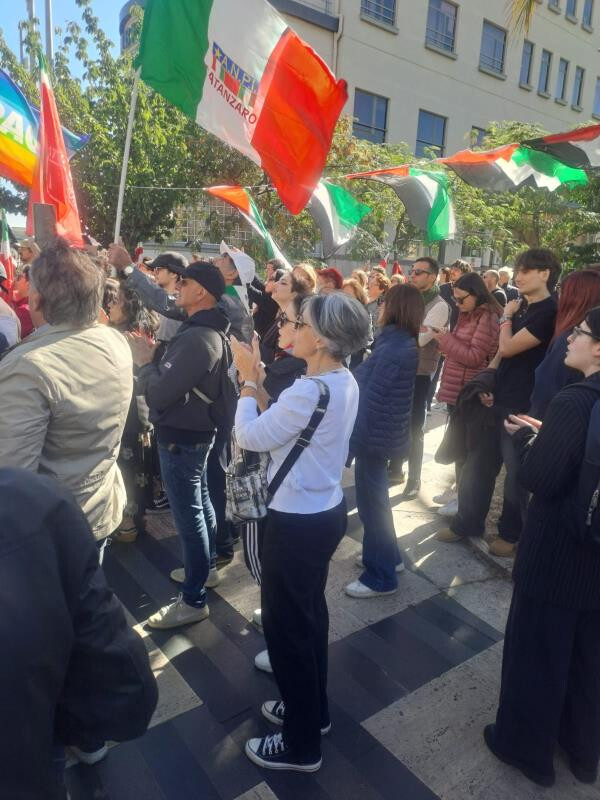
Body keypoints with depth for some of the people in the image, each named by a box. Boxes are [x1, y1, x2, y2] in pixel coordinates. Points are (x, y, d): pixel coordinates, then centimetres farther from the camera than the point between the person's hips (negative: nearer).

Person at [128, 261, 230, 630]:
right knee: (200, 503, 22)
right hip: (196, 431, 11)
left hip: (181, 437, -11)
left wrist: (144, 361, -11)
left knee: (189, 515, -1)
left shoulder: (197, 339, -26)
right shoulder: (206, 330, 8)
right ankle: (206, 568, 40)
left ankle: (194, 600, 12)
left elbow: (159, 392, -27)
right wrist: (154, 358, -2)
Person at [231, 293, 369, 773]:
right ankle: (312, 709, 47)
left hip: (297, 522, -9)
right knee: (309, 614, 25)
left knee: (285, 626, 10)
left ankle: (301, 745, 31)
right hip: (327, 511, 9)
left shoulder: (309, 391, -27)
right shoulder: (346, 382, 2)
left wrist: (248, 381, -7)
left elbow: (249, 436, -17)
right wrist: (263, 382, -3)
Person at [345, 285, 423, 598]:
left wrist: (351, 441, -21)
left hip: (374, 434, -10)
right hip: (383, 431, 10)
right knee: (375, 497, 22)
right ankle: (387, 556, 39)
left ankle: (381, 577, 18)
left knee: (371, 501, 3)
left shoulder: (392, 349, -22)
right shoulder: (404, 343, 8)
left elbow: (370, 399, -24)